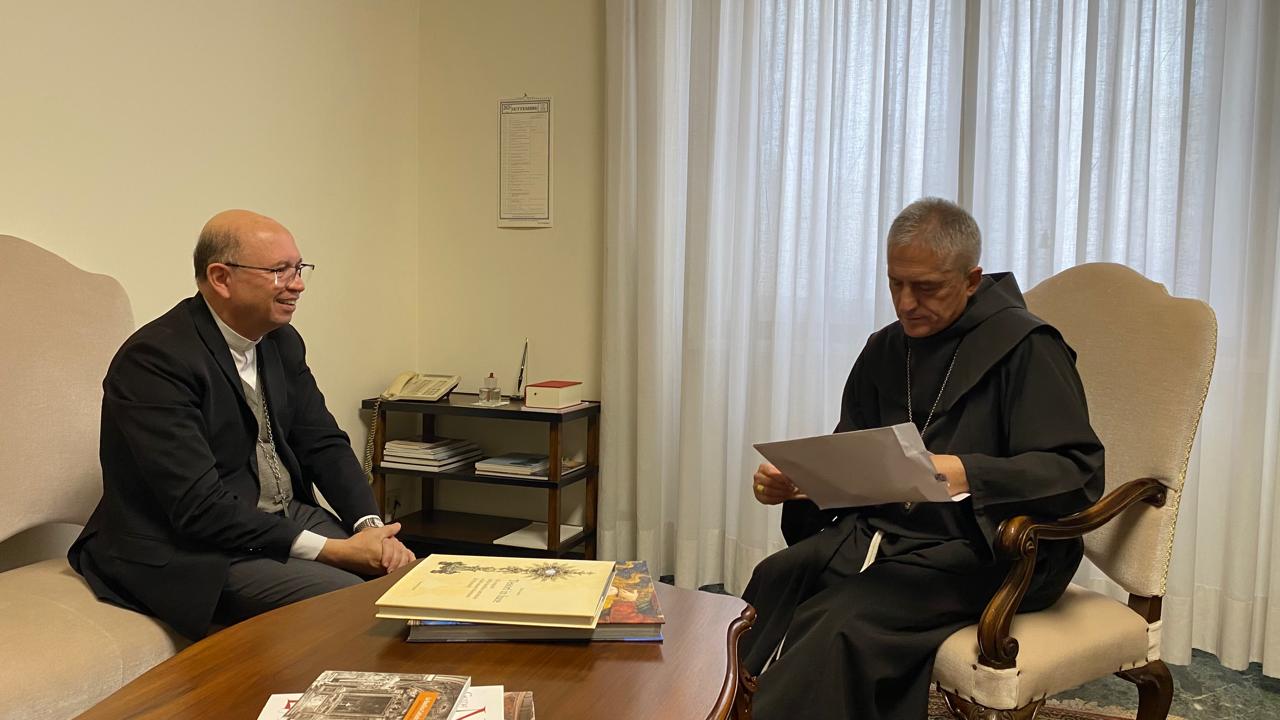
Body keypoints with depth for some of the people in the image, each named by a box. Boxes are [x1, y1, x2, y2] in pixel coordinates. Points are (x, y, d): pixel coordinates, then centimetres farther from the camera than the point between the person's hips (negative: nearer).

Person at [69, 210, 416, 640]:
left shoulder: (282, 342, 6)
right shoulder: (154, 360, -19)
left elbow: (324, 443, 8)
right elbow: (199, 508, -24)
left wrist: (370, 527, -11)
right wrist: (330, 550, -25)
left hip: (288, 517, 8)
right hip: (188, 552, -7)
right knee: (347, 600, -26)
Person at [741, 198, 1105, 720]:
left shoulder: (1025, 347, -5)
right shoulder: (885, 350, 13)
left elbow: (1078, 474, -13)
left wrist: (968, 476, -29)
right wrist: (789, 480, -5)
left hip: (985, 547, -5)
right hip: (882, 531, 6)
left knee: (846, 623, -32)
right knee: (771, 582, -24)